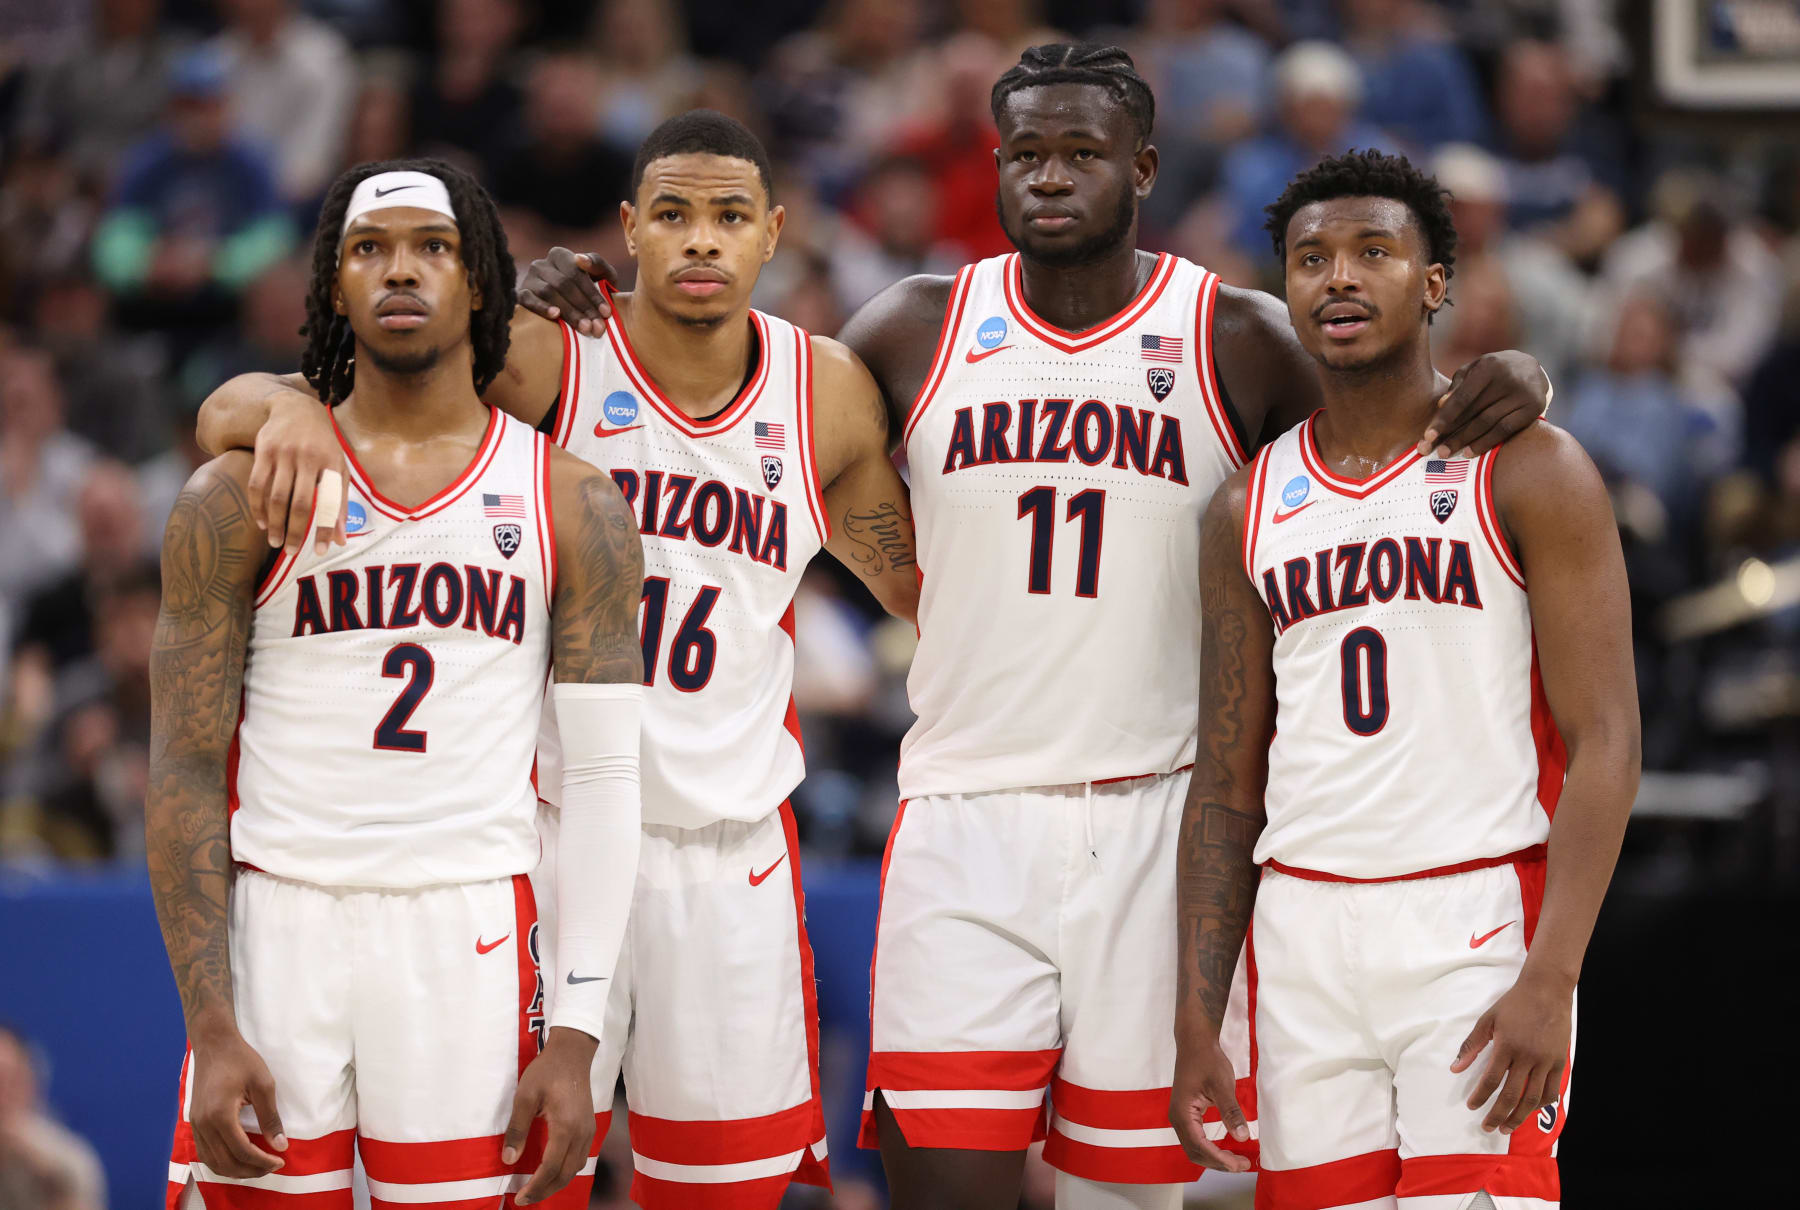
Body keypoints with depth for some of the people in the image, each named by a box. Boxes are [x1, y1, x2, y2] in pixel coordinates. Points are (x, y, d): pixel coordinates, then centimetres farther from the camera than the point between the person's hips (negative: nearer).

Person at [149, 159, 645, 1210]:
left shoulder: (571, 505, 6)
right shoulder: (238, 499, 4)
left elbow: (607, 776, 4)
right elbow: (185, 772, 1)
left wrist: (576, 1037, -5)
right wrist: (211, 1028, -9)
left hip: (470, 939, 0)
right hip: (278, 929, 0)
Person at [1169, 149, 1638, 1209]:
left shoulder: (1530, 473, -1)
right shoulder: (1250, 513, 12)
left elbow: (1606, 745, -7)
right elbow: (1228, 790, 14)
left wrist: (1551, 979, -18)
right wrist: (1196, 1022, 5)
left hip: (1481, 927, -4)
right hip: (1304, 937, 4)